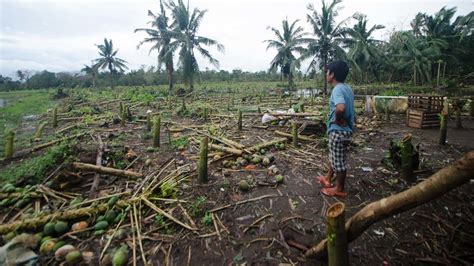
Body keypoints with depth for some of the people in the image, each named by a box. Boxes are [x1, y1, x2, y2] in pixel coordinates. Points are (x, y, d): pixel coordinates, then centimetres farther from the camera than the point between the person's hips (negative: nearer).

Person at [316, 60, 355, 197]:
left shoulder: (337, 89, -22)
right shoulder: (347, 87, 8)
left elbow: (340, 108, -41)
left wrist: (338, 120, -23)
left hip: (338, 131, -9)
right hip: (345, 129, 10)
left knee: (339, 160, 5)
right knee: (334, 156, 23)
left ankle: (339, 189, 20)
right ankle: (328, 179, 39)